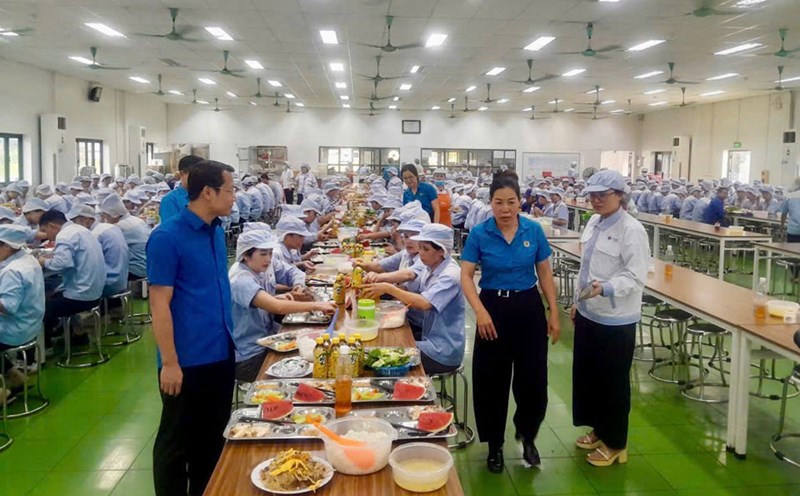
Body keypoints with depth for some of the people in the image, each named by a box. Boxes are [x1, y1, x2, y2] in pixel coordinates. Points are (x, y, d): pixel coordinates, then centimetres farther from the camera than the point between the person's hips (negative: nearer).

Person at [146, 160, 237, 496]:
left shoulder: (217, 231, 6)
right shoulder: (167, 237, -15)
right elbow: (159, 304, -16)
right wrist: (170, 363, -17)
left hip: (221, 354, 7)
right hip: (187, 360, -7)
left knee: (212, 435, 20)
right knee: (177, 439, 10)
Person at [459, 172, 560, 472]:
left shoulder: (534, 230, -3)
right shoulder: (479, 233, -8)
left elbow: (545, 274, 4)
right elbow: (466, 276, -9)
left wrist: (554, 314, 2)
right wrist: (480, 312, -22)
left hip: (529, 308, 1)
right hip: (494, 308, -1)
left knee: (533, 378, 7)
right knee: (491, 379, 7)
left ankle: (527, 435, 35)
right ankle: (495, 445, 27)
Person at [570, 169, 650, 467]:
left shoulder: (632, 230, -18)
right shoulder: (594, 223, 7)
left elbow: (636, 277, -21)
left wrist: (605, 289, -36)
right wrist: (578, 301, 17)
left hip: (615, 320, -8)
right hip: (589, 314, 8)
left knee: (613, 382, 7)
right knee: (586, 374, 18)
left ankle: (615, 443, 24)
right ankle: (598, 429, 37)